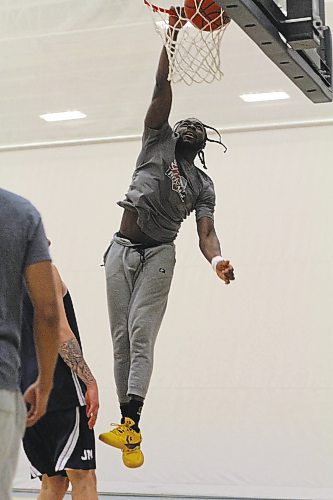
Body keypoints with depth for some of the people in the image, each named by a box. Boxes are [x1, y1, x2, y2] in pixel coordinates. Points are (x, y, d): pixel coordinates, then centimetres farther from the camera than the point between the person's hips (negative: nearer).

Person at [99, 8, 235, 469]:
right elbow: (162, 90, 0)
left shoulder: (203, 186, 9)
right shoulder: (159, 142, 10)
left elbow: (206, 232, -4)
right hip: (121, 251, 2)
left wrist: (217, 260, -27)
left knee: (141, 337, -15)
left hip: (157, 256, -1)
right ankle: (125, 419, 5)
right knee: (121, 339, 0)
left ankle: (130, 426, -27)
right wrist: (172, 38, -8)